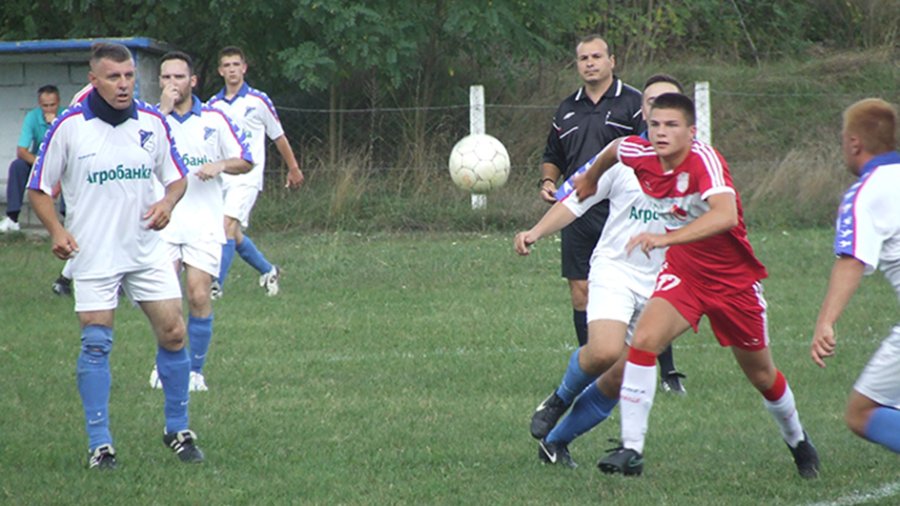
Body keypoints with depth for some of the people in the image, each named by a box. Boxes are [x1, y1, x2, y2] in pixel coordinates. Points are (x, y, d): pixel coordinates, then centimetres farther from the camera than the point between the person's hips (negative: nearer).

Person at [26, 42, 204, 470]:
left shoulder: (152, 122, 1)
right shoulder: (69, 127, -8)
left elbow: (176, 177, 12)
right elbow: (38, 189, 0)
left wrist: (167, 203, -10)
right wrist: (56, 230, -16)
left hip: (147, 250, 3)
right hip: (93, 254, -3)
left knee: (173, 333, 0)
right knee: (96, 344, -4)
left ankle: (178, 431, 16)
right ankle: (99, 444, 3)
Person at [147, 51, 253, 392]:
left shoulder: (214, 119, 7)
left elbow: (244, 161, 11)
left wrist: (220, 165, -10)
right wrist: (163, 111, -16)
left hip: (204, 223, 0)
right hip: (163, 222, 0)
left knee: (199, 296, -8)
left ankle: (195, 371, 3)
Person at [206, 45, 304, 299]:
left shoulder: (258, 101, -1)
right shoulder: (213, 105, 8)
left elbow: (278, 136, 8)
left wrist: (293, 168, 14)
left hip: (247, 176, -5)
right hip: (221, 177, 5)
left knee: (228, 225, -20)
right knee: (234, 234, 9)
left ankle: (217, 285, -22)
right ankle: (268, 271, 31)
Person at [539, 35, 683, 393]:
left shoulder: (633, 103, 0)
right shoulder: (567, 110, 15)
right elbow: (552, 157, 26)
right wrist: (548, 182, 7)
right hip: (578, 214, 5)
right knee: (580, 293, 3)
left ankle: (668, 373, -1)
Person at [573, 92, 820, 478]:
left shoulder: (704, 159, -29)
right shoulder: (640, 155, -12)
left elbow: (726, 215, -47)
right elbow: (615, 148, 14)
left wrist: (666, 238, -56)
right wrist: (591, 178, 32)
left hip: (734, 279, -4)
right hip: (682, 273, 4)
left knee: (761, 374, 12)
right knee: (643, 341, -23)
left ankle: (798, 442, 41)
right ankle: (631, 449, -19)